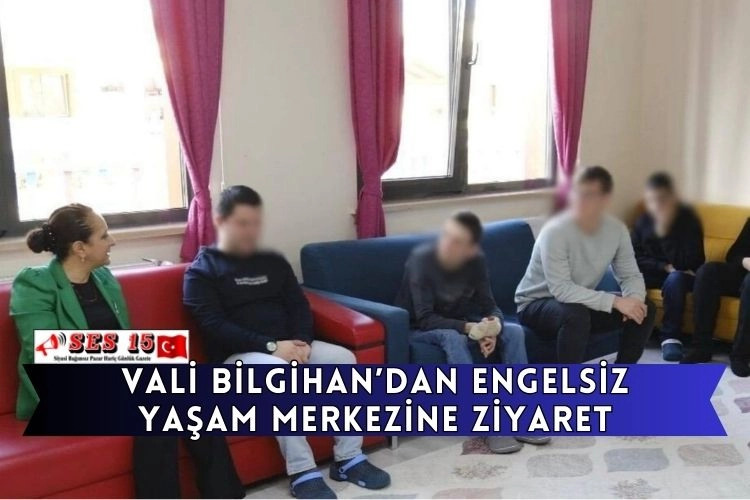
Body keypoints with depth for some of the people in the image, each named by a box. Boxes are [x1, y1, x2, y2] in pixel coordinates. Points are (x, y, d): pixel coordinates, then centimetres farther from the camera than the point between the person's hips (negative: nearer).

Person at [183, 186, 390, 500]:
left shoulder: (274, 262, 18)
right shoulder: (201, 271, 1)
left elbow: (299, 306, 11)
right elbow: (214, 327, -11)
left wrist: (302, 342, -12)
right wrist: (271, 346, -20)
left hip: (288, 347, 6)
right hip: (237, 357, -5)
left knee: (343, 359, -18)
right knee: (280, 372, -36)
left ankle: (348, 459, -11)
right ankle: (301, 473, -29)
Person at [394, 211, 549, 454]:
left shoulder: (477, 260, -12)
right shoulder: (422, 258, -26)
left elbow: (489, 305, -8)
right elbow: (425, 319, -29)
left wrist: (494, 324, -31)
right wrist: (469, 328, -40)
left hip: (458, 325, 5)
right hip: (419, 330, -5)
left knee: (514, 331, -15)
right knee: (452, 337, -37)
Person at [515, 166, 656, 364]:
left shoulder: (617, 229, -8)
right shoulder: (555, 231, -27)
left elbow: (631, 276, -2)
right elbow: (560, 289, -33)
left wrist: (635, 298, -26)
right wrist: (615, 301, -35)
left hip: (584, 302, 7)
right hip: (536, 305, -6)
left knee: (645, 308, -7)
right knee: (576, 315, -38)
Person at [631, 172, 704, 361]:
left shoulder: (688, 218, -15)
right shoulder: (643, 220, -3)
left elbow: (684, 262, -25)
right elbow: (633, 257, -7)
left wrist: (664, 232, -34)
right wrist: (664, 266, -20)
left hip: (685, 274, -3)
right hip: (657, 272, 4)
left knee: (675, 278, -38)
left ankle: (671, 337, -29)